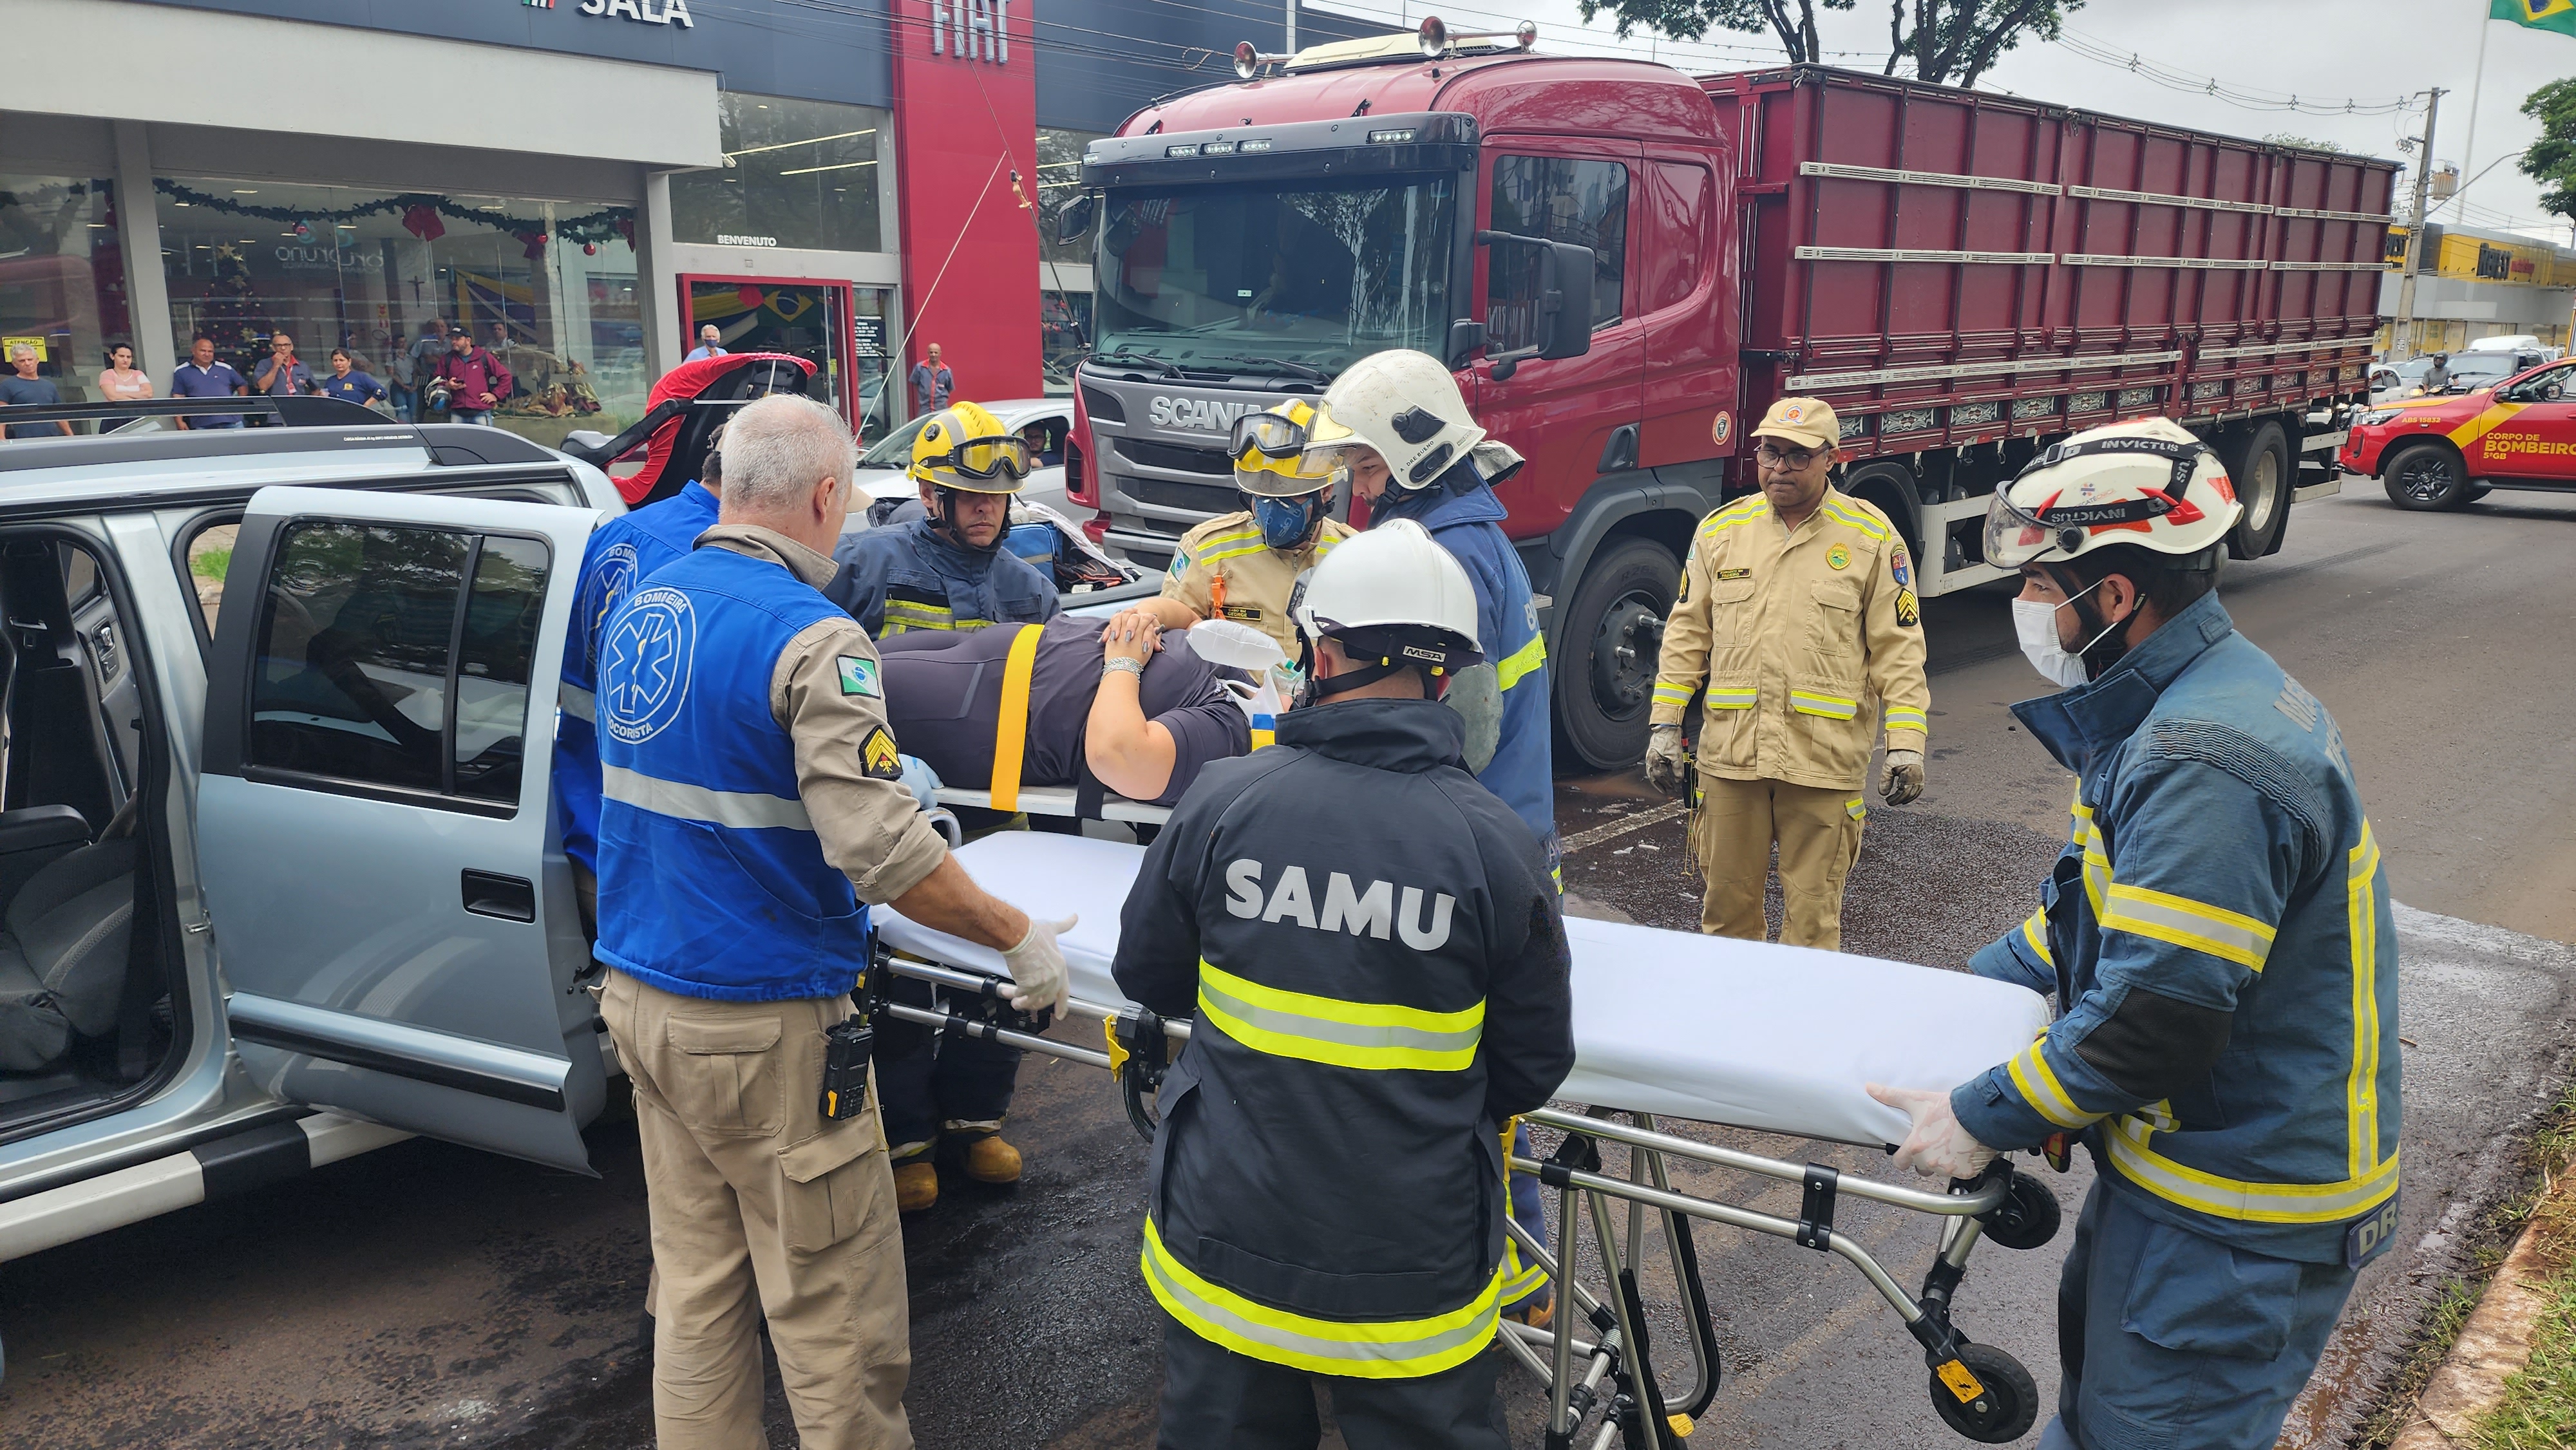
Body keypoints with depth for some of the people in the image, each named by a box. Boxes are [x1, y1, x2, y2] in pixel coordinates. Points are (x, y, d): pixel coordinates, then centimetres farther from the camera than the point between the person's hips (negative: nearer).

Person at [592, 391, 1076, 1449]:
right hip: (764, 1028, -8)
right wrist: (1020, 940, -12)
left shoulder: (641, 610, 8)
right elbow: (881, 853, -24)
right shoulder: (810, 637, -18)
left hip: (641, 995, 8)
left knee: (696, 1291, 18)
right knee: (834, 1323, 4)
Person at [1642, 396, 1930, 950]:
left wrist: (1906, 743, -6)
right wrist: (1664, 724, 4)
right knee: (1727, 897, 10)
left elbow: (1899, 649, 1)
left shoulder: (1871, 536, 2)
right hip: (1730, 753, 2)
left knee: (1812, 910, 4)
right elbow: (1687, 633, 11)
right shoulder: (1721, 529, 9)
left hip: (1824, 758, -2)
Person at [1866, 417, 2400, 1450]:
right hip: (2186, 1166, 10)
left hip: (2237, 1220, -10)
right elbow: (2100, 907, 17)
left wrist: (1984, 1118, -20)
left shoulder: (2207, 764, -30)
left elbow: (2158, 1013, -30)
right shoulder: (2180, 708, 5)